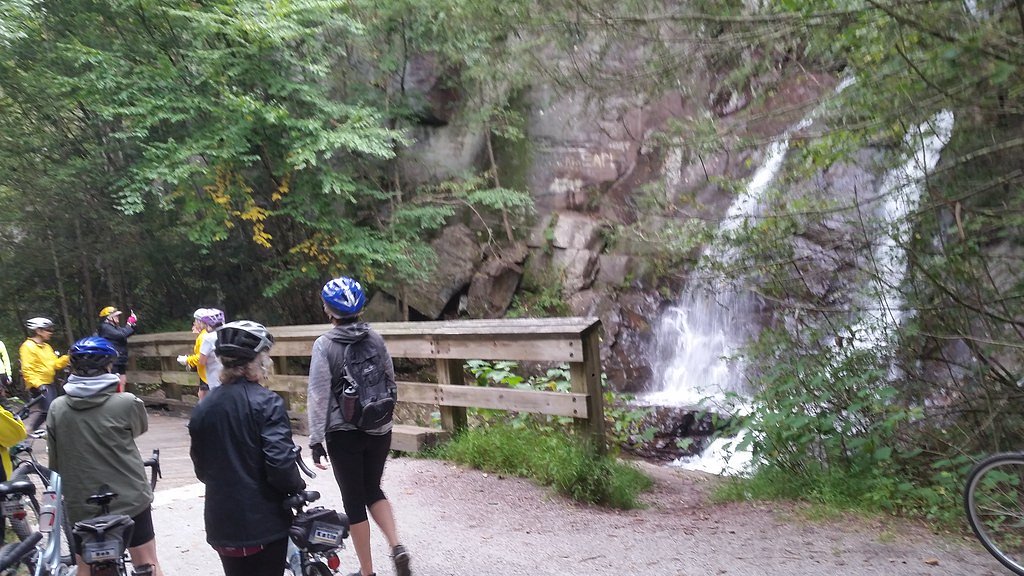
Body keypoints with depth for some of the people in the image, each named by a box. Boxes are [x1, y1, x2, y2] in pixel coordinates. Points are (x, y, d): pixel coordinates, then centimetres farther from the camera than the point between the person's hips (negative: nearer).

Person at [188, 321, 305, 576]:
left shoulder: (203, 408, 2)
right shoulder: (266, 402, -15)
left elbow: (201, 469, 9)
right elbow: (280, 463, -23)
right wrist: (298, 488, -6)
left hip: (222, 525, 5)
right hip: (264, 524, -5)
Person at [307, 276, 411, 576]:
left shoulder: (324, 345, -11)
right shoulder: (375, 338, 0)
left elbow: (318, 395, -13)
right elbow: (390, 380, 7)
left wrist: (316, 440, -10)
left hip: (344, 434, -4)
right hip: (379, 429, 4)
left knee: (354, 500, 9)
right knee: (373, 489, 21)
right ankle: (397, 547, 3)